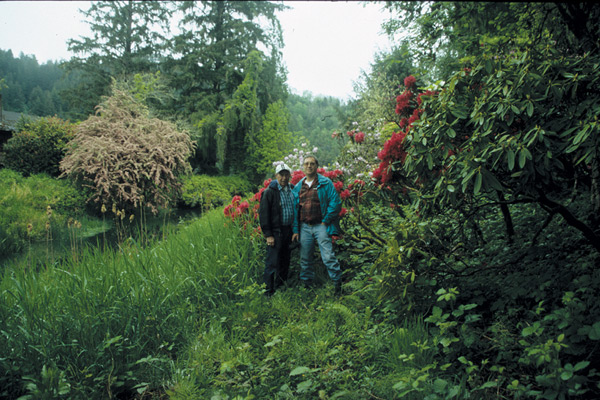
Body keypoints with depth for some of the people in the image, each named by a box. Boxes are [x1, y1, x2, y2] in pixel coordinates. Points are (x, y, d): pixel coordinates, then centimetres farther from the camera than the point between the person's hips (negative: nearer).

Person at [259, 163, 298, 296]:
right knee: (272, 262, -6)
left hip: (289, 230, 6)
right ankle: (268, 292, 1)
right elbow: (263, 214, -12)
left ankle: (280, 286, 29)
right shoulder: (269, 192, -10)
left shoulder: (292, 189, 8)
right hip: (276, 232, -6)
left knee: (285, 260, 15)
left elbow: (296, 209, 19)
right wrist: (268, 235, -15)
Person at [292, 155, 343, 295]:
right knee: (305, 259, 10)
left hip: (320, 226, -4)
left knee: (328, 257, -10)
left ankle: (338, 284, 1)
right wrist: (295, 230, 8)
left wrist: (325, 221, -8)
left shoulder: (325, 183, -1)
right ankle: (306, 284, 23)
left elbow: (335, 202, -6)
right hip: (304, 227, 4)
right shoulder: (298, 186, 12)